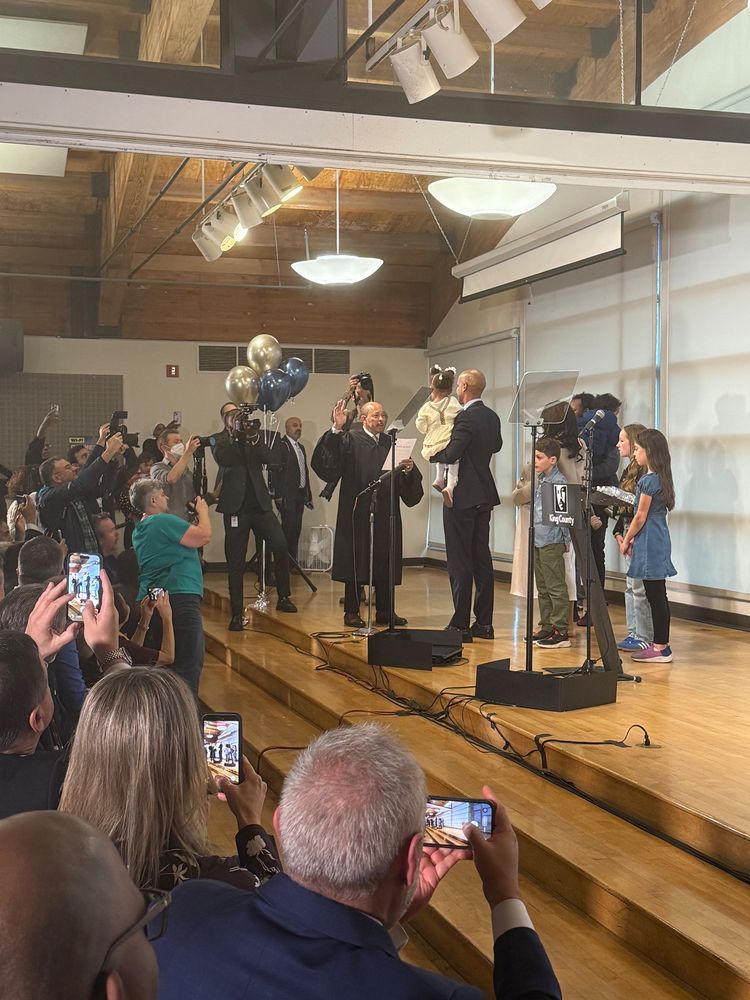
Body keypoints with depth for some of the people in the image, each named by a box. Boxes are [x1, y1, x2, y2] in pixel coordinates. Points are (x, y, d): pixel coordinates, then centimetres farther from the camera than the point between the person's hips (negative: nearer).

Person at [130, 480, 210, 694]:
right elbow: (204, 536, -13)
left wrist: (194, 517, 22)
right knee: (190, 662, -10)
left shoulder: (140, 529, 18)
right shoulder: (164, 521, -12)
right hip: (180, 596, -10)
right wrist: (203, 511, 2)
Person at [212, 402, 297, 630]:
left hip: (260, 503, 2)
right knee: (235, 562, 0)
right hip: (236, 507, -2)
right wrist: (235, 433, -18)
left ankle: (283, 598, 10)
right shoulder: (220, 440, 6)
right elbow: (222, 458, -16)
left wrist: (255, 438, -14)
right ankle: (237, 614, 7)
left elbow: (272, 461, -4)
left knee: (280, 546, -8)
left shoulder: (254, 437, 11)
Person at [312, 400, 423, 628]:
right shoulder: (349, 440, -2)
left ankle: (384, 611, 17)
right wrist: (336, 429, -27)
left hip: (385, 514, 5)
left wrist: (408, 470, -11)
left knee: (385, 563, 8)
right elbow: (328, 463, -19)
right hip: (357, 513, -5)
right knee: (355, 561, 0)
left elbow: (403, 481, 12)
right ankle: (351, 612, 8)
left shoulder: (390, 443, 13)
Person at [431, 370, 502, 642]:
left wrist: (432, 453, -7)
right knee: (482, 558, 12)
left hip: (462, 497, -8)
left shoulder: (466, 418, -18)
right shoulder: (492, 417, 9)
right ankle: (484, 623, 16)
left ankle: (460, 624, -2)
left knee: (459, 562, -4)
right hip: (485, 495, 8)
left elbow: (450, 455, -24)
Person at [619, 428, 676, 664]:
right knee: (657, 595, 12)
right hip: (658, 541, 10)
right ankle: (661, 644, 18)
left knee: (655, 596, -5)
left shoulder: (649, 480, -15)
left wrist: (626, 541, -2)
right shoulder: (661, 478, 13)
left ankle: (661, 648, -1)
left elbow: (641, 517, -14)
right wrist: (633, 539, 15)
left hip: (650, 544, -9)